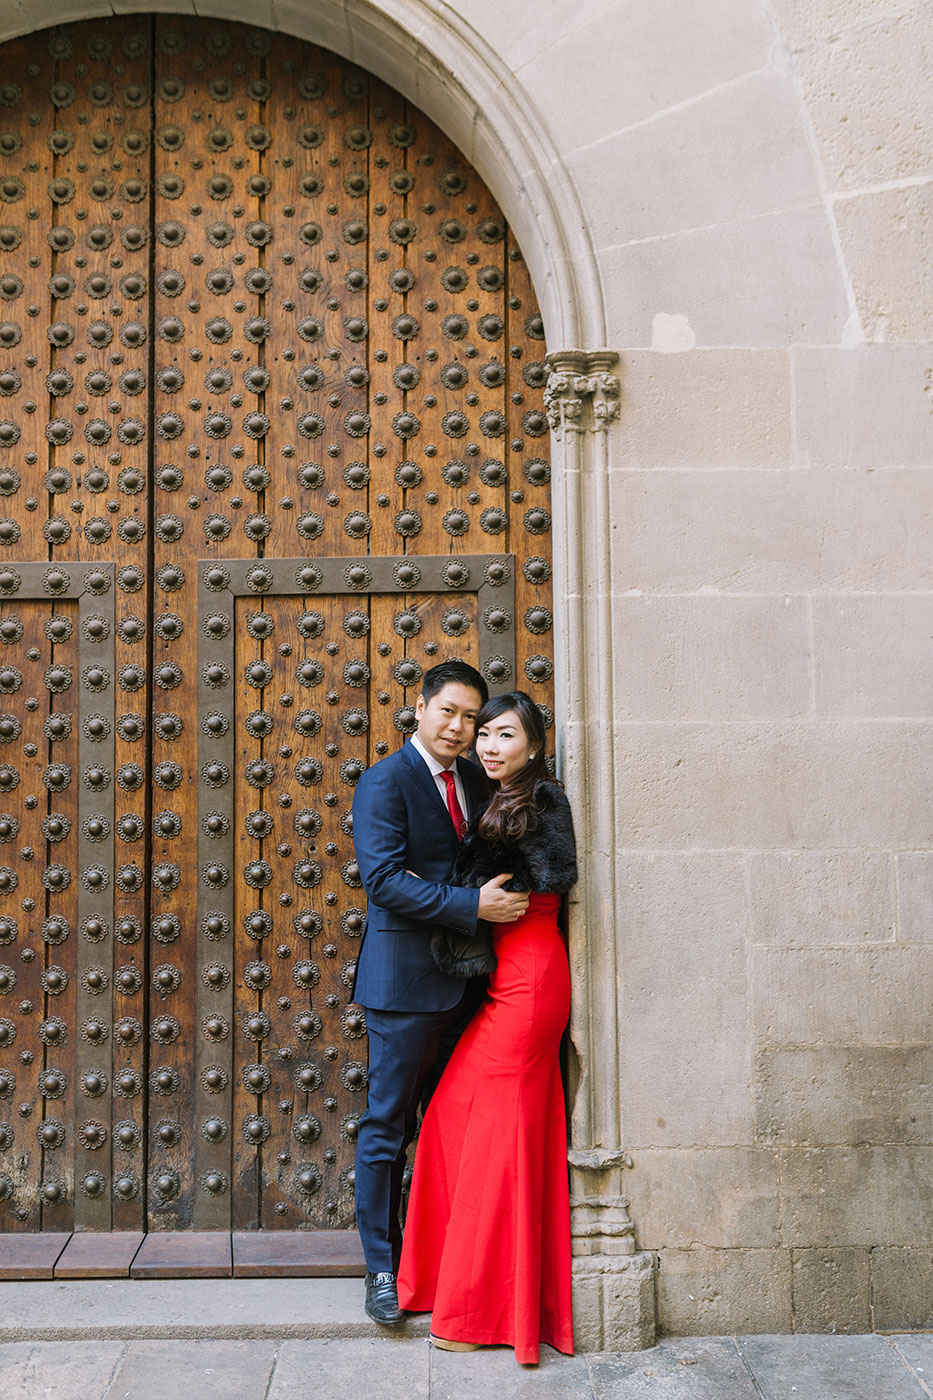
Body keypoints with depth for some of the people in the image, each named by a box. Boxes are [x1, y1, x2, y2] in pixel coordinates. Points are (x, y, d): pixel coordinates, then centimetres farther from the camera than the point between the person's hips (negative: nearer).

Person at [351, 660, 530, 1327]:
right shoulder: (385, 782, -10)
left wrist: (509, 895, -3)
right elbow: (385, 878, -20)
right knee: (388, 1126, 4)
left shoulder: (476, 780, 11)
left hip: (464, 977, 7)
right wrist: (473, 905, -25)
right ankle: (383, 1268, 18)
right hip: (405, 978, -7)